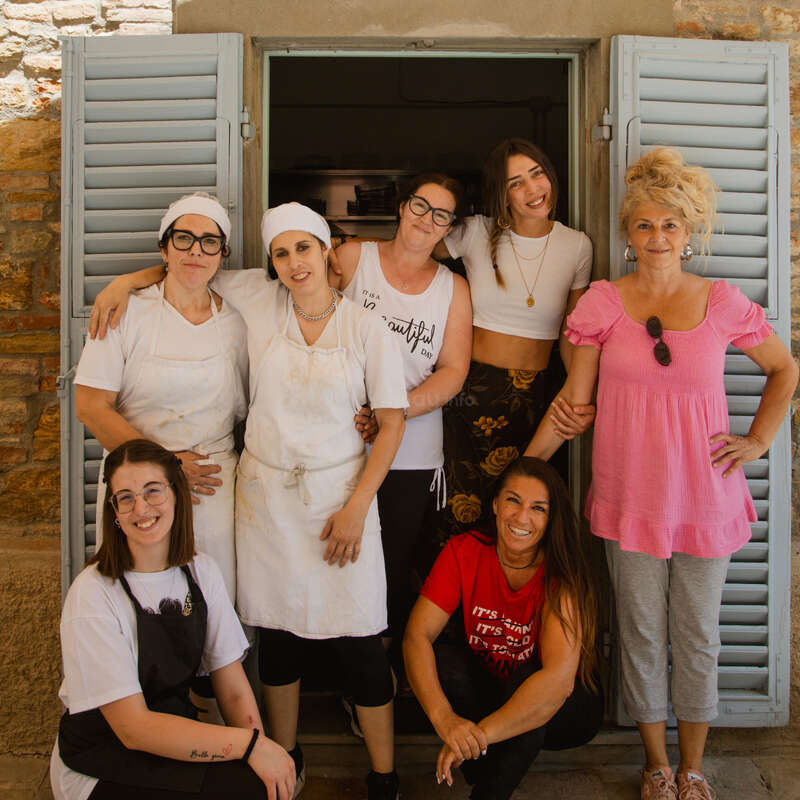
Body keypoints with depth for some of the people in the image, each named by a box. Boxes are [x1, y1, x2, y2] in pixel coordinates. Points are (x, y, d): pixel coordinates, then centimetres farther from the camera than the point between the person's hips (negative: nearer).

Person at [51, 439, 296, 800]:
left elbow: (233, 688, -1)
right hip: (100, 767, -5)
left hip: (174, 731, 5)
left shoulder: (202, 572, -1)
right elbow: (133, 729, -21)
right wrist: (250, 743, -25)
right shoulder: (93, 596, -18)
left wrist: (262, 749, -19)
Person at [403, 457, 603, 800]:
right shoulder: (463, 552, -15)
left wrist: (478, 733, -40)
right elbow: (417, 635, -22)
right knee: (442, 658, -26)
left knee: (530, 677, -34)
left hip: (563, 711, -2)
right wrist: (444, 717, -38)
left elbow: (559, 678, -36)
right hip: (490, 687, 3)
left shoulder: (560, 573, -25)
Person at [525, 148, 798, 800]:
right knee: (641, 635, 11)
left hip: (703, 498, 1)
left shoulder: (723, 302, -1)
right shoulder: (603, 302, -3)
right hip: (630, 499, 0)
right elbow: (575, 397, 1)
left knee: (698, 639, 13)